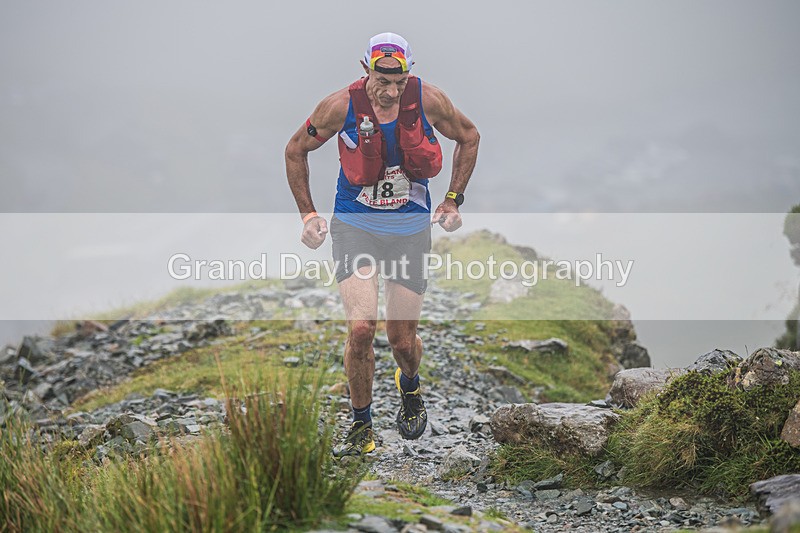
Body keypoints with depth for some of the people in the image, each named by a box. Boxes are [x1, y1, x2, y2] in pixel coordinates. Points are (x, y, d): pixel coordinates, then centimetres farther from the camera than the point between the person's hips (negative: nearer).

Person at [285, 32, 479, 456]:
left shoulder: (428, 99, -12)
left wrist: (453, 199, 4)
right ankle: (361, 428, 3)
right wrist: (307, 213, -1)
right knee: (361, 329, -17)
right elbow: (296, 149, 1)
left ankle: (409, 389, 42)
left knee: (403, 340, 4)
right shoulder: (341, 106, -16)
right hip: (355, 226, -1)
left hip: (410, 229, 1)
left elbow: (469, 137, 8)